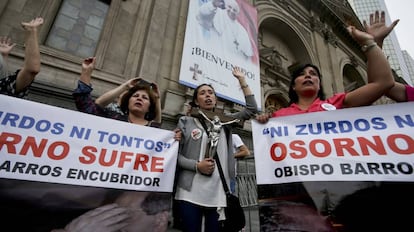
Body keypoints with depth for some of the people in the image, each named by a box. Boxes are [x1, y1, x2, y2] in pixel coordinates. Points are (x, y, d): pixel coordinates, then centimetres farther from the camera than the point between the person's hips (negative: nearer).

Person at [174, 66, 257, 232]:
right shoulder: (186, 121, 5)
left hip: (218, 194, 2)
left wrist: (241, 80, 10)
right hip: (190, 193, -2)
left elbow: (252, 109, 7)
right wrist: (197, 165, -15)